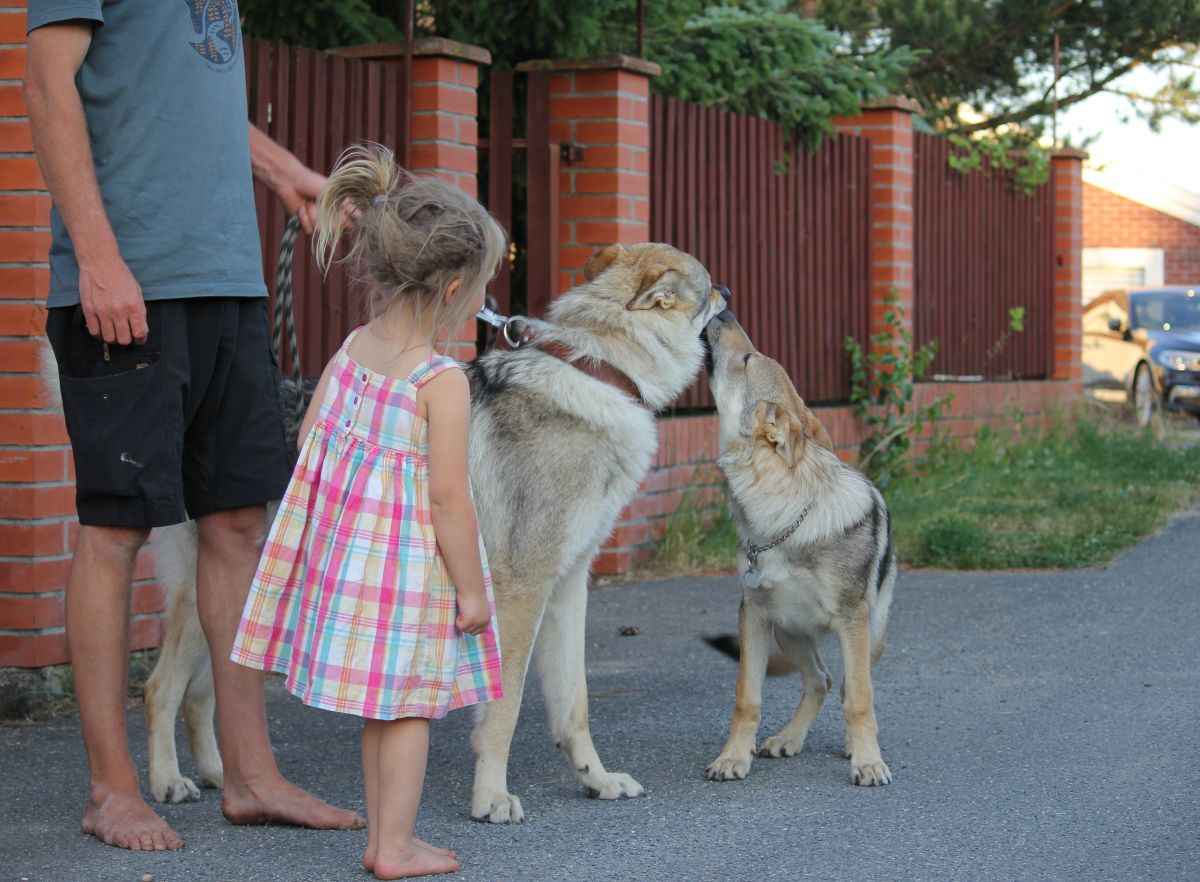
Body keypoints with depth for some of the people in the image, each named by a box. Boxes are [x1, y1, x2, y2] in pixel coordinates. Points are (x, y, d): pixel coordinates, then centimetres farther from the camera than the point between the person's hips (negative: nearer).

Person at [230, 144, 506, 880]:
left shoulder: (352, 351, 2)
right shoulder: (442, 381, -19)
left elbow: (309, 436, 10)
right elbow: (448, 496, -19)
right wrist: (471, 589, -11)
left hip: (346, 551, 7)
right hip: (411, 562, -7)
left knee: (384, 706, 17)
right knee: (409, 706, 4)